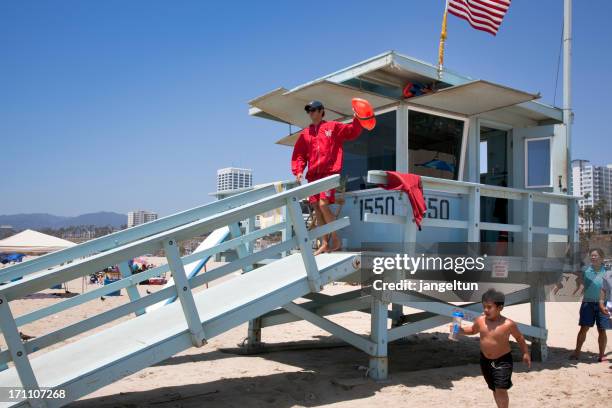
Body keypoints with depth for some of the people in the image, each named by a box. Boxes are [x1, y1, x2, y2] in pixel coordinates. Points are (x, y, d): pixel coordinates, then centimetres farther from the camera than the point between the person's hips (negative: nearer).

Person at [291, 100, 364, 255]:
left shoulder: (333, 127, 6)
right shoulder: (305, 133, 16)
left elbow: (353, 132, 2)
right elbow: (299, 154, 14)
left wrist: (358, 119, -15)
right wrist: (298, 170, 1)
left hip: (329, 173, -5)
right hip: (313, 175, 5)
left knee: (323, 204, -18)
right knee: (316, 208, 3)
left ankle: (336, 239, -4)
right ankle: (325, 243, 10)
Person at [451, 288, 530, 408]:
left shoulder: (508, 324, -19)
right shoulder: (480, 321, -9)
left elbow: (519, 338, -2)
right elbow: (473, 330, 12)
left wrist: (525, 353, 2)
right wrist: (459, 330, -3)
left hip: (503, 361, -4)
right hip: (485, 360, 5)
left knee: (501, 389, -11)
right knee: (494, 389, 18)